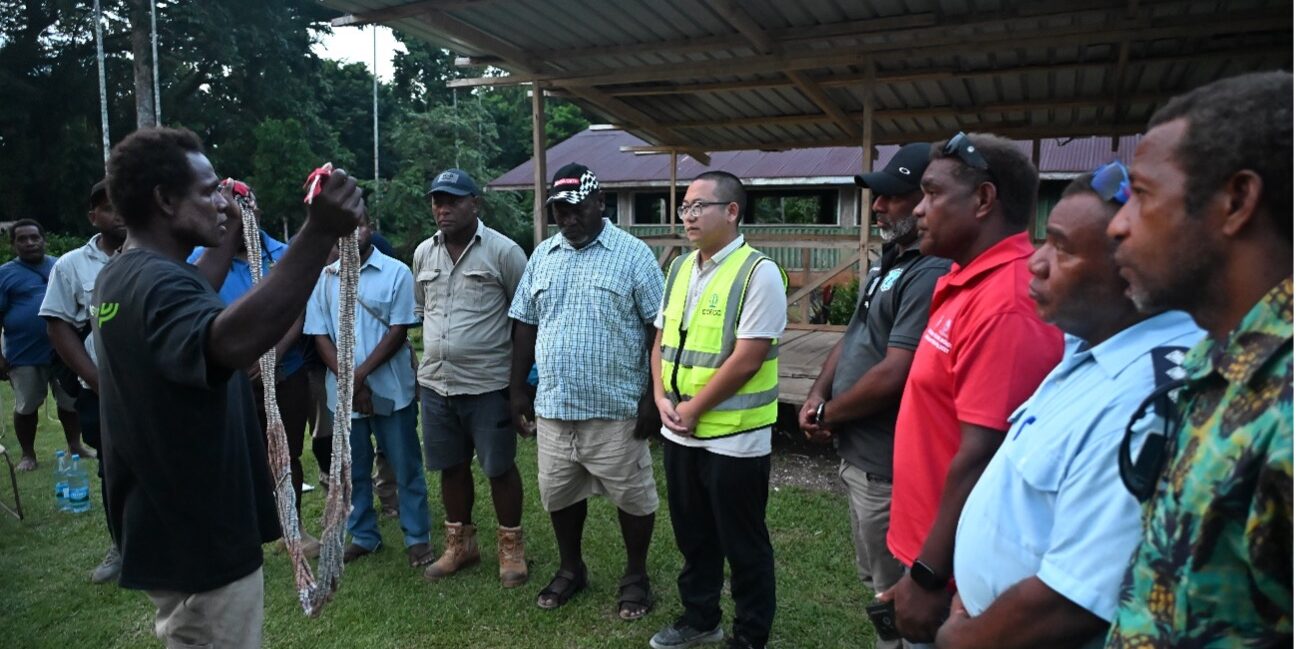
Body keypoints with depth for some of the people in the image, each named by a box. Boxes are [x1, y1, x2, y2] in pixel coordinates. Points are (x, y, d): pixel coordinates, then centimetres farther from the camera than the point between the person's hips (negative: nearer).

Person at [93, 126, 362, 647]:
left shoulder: (122, 275, 7)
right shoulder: (158, 283, -26)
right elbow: (230, 342, -50)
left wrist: (228, 236, 29)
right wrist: (318, 234, -55)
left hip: (171, 529, 10)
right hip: (202, 539, -10)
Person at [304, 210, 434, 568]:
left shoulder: (396, 272, -4)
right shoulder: (324, 279, 4)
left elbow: (398, 331, -8)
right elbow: (320, 337, 2)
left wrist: (360, 375, -15)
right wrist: (349, 383, -10)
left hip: (390, 388, -3)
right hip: (343, 391, 3)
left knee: (406, 467, 5)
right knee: (354, 469, 13)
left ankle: (417, 537, 17)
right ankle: (363, 536, 28)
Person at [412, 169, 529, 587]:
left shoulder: (503, 251, -9)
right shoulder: (423, 253, 8)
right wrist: (430, 361, 15)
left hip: (488, 384, -5)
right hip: (435, 383, 5)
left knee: (499, 468, 5)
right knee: (451, 467, 16)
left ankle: (511, 547, 23)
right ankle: (460, 543, 33)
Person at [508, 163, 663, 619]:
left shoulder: (633, 255, -7)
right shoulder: (542, 256, 8)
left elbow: (659, 328, -8)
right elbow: (526, 325, 12)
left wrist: (655, 396, -12)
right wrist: (518, 388, 9)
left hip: (615, 408, -4)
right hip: (553, 406, 5)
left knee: (631, 496, 9)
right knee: (558, 494, 17)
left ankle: (636, 576, 30)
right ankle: (570, 569, 38)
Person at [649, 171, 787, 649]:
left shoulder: (758, 273, -14)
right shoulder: (679, 268, 9)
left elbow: (747, 359, -20)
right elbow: (662, 338, 14)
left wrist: (693, 409, -14)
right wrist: (661, 396, -2)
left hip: (734, 439, -7)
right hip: (679, 433, 7)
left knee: (743, 545, 9)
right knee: (693, 535, 21)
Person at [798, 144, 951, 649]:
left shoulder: (930, 275, -24)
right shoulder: (890, 263, 10)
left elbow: (893, 376, -29)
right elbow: (852, 339, 16)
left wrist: (828, 414, -12)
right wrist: (818, 395, -1)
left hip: (886, 467, -10)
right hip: (858, 455, 10)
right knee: (875, 583, 25)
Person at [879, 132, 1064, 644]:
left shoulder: (1004, 304, -25)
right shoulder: (967, 281, 7)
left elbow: (982, 459, -27)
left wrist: (929, 575, -20)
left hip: (952, 570, -9)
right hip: (932, 548, 9)